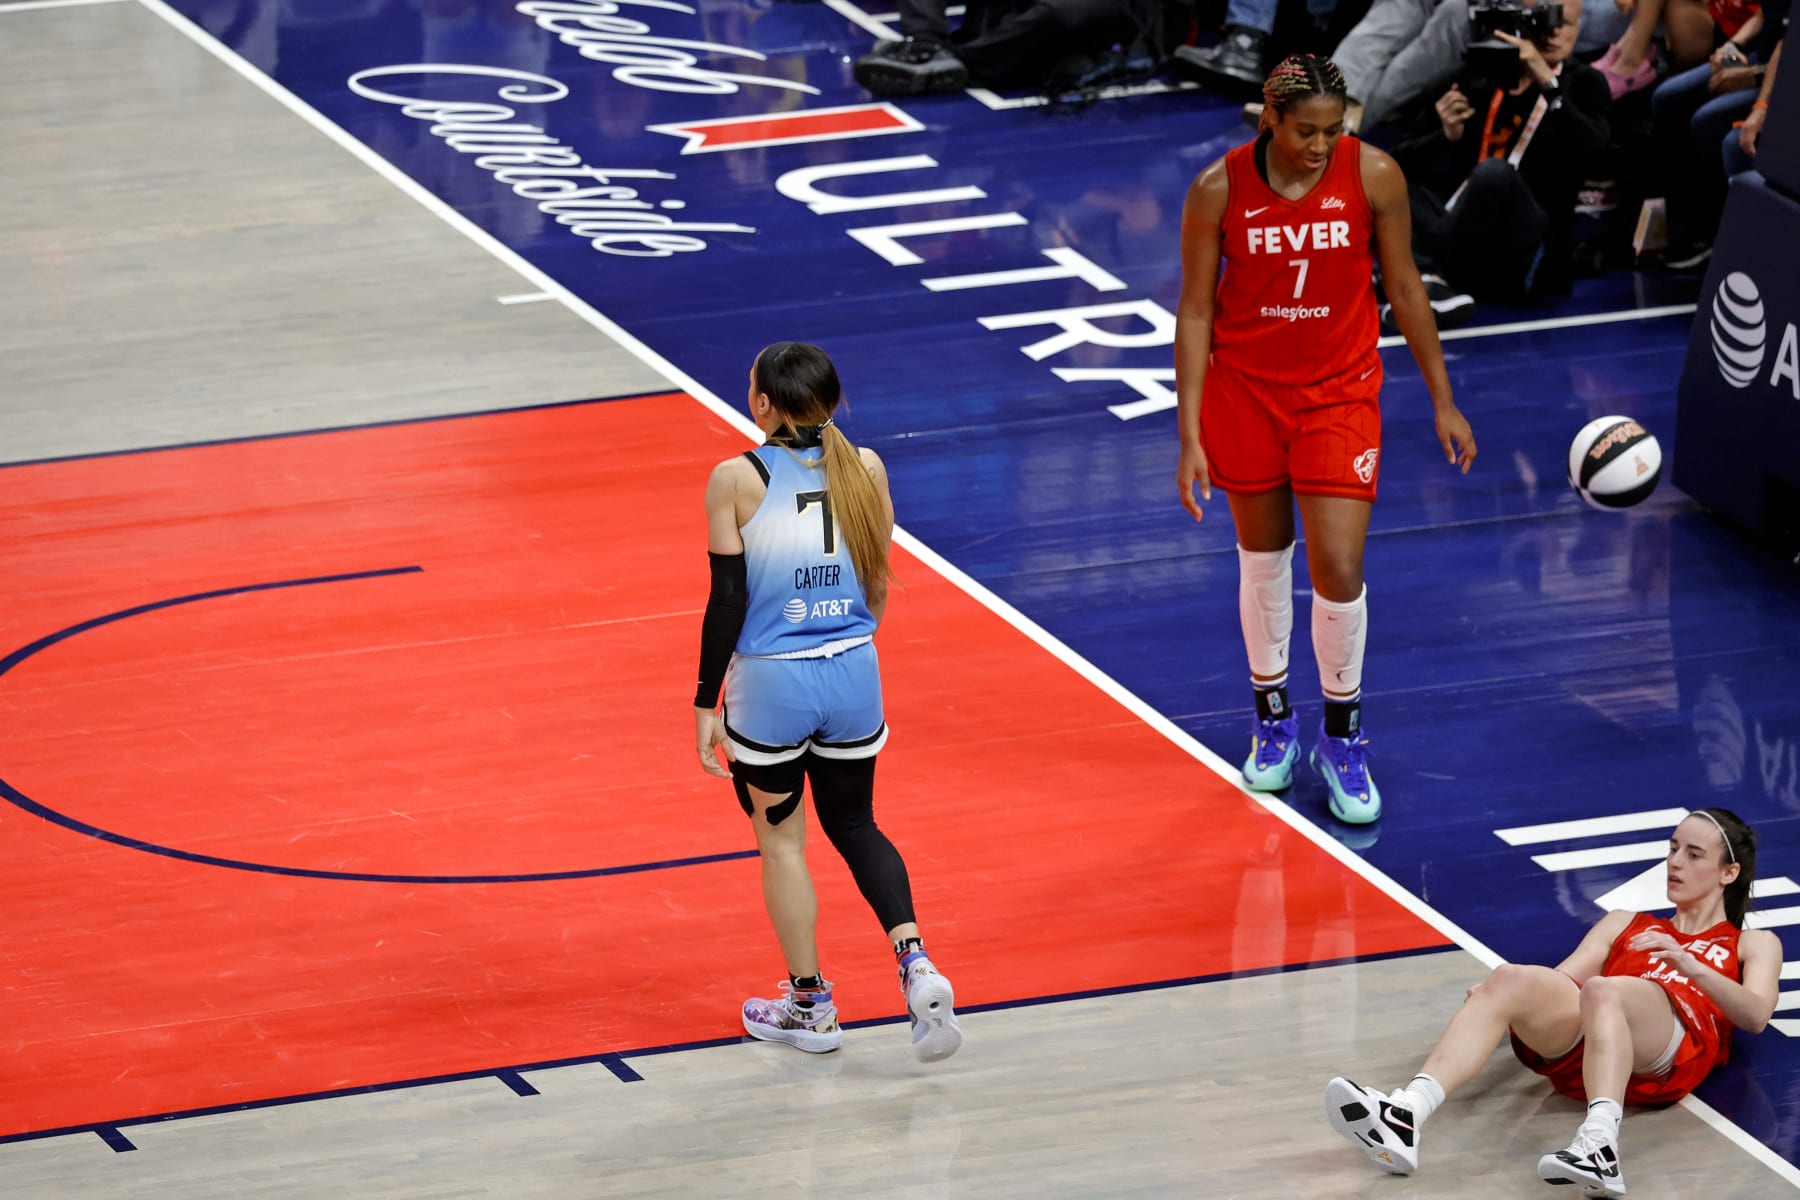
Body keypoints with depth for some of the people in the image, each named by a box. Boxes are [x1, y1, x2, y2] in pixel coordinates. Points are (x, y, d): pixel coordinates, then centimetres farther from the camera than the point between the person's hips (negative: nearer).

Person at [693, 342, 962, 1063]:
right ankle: (913, 960, -2)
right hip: (853, 677, 4)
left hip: (770, 684, -4)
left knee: (781, 840, 14)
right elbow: (877, 586, 8)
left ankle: (810, 1005, 23)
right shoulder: (864, 469, -1)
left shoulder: (737, 481, -13)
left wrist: (706, 704, -4)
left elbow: (728, 601, -12)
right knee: (854, 825, 20)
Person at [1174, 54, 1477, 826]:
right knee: (1264, 560, 13)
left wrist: (1443, 400, 3)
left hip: (1339, 392, 0)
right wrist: (1190, 436, -11)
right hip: (1244, 390, 0)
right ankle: (1272, 719, 34)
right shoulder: (1219, 191, -15)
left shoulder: (1373, 177, -14)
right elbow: (1195, 312, -8)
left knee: (1339, 568, -7)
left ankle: (1343, 739, 13)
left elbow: (1403, 288, -1)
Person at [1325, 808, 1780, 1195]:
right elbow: (1562, 978, 21)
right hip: (1578, 1052, 3)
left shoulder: (1753, 944, 29)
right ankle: (1405, 1116, -52)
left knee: (1602, 991, -37)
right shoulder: (1625, 924, 39)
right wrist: (1493, 992, 0)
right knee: (1510, 979, -29)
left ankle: (1600, 1148, -62)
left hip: (1671, 1056, -3)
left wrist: (1691, 967, -10)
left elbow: (1756, 1016, 8)